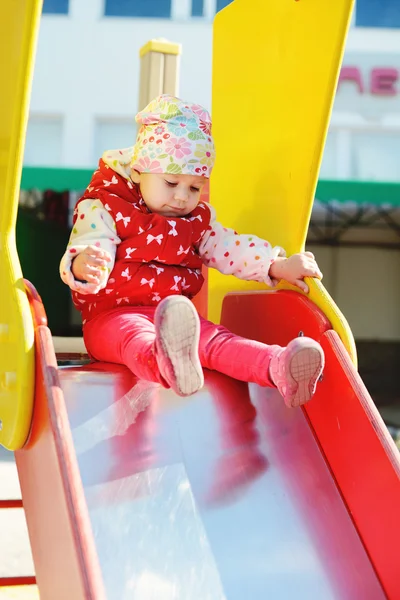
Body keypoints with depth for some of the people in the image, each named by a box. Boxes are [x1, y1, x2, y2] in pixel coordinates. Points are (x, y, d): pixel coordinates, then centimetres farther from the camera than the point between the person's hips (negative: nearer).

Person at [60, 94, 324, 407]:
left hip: (179, 317, 6)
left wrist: (278, 266, 6)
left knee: (215, 340, -25)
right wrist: (83, 265, -42)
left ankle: (278, 368, -52)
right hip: (113, 316, -6)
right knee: (137, 338, -41)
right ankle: (169, 365, -77)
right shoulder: (103, 210, -1)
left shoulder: (198, 220, 19)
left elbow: (231, 248, 20)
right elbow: (89, 248, -16)